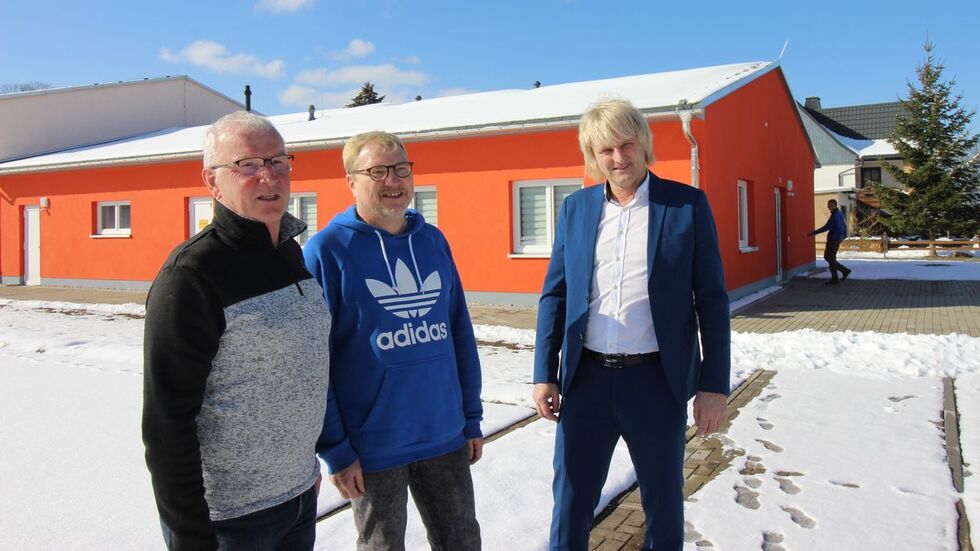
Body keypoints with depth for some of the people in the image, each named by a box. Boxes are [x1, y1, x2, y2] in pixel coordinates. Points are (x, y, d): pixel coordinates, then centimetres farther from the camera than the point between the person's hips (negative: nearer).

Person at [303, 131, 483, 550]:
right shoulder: (327, 250, -10)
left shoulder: (433, 240, 5)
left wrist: (472, 418, 10)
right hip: (373, 449, -4)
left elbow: (461, 334, 9)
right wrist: (334, 450, -11)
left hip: (446, 437, 5)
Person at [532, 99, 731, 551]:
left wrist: (714, 384, -6)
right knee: (570, 503, 12)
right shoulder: (576, 207, 5)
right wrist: (545, 373, 3)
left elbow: (712, 299, -3)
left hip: (656, 381, -2)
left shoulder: (688, 205, -4)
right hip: (587, 379, 2)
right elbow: (554, 294, 7)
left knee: (663, 505, 15)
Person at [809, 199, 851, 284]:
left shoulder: (837, 215, -17)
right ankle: (844, 271, 18)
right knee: (827, 257, 15)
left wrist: (833, 242, -23)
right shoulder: (834, 214, 14)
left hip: (834, 240, -10)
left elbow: (840, 229, -23)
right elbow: (827, 227, 20)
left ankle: (834, 279, 8)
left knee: (830, 259, -1)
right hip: (832, 239, 10)